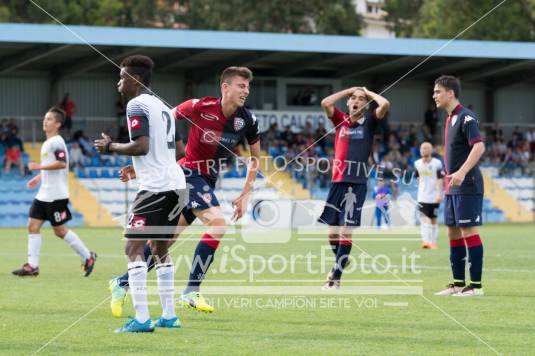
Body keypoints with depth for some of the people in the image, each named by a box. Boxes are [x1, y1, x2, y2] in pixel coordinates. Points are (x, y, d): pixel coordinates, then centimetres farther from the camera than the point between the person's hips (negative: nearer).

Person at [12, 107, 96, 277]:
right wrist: (38, 177, 21)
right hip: (44, 194, 10)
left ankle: (88, 257, 10)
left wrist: (39, 167, -21)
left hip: (56, 195, -10)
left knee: (60, 230, -3)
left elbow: (61, 163, -25)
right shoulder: (47, 143, 18)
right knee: (33, 225, 2)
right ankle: (32, 266, 1)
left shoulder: (56, 142, -13)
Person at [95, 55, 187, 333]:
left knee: (133, 247, -8)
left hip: (155, 187, -9)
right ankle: (169, 315, 19)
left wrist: (110, 147, -5)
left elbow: (141, 146, -18)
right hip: (176, 183, 9)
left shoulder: (137, 104, -7)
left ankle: (141, 319, -15)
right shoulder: (162, 106, 20)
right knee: (160, 249, 19)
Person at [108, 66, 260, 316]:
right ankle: (191, 291, -15)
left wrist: (245, 195, 4)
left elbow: (255, 158, 11)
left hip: (208, 180, 6)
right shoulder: (201, 107, -17)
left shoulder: (247, 120, -4)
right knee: (218, 225, -24)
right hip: (189, 173, -6)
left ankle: (122, 283, 23)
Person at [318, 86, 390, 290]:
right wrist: (348, 91, 6)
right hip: (338, 181, 3)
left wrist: (368, 93, 5)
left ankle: (335, 278, -5)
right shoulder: (341, 120, 11)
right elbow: (325, 103, -4)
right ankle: (340, 261, 32)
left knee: (346, 231, -7)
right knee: (332, 230, 6)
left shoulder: (369, 122, 5)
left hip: (357, 183, -3)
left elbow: (385, 105, -12)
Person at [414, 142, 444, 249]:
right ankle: (425, 241, -22)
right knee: (424, 219, -13)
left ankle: (433, 242, 16)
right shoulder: (418, 164, 5)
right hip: (422, 196, 2)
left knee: (433, 220, 8)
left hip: (434, 197, -2)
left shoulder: (437, 163, -6)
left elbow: (440, 180, -9)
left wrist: (439, 193, -17)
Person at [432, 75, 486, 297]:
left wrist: (462, 172, -32)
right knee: (453, 232, 10)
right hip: (452, 187, 9)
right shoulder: (450, 119, 16)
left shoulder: (466, 117, -13)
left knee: (469, 231, -8)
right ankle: (458, 283, 15)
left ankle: (476, 285, -5)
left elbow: (479, 146, -23)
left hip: (467, 186, -9)